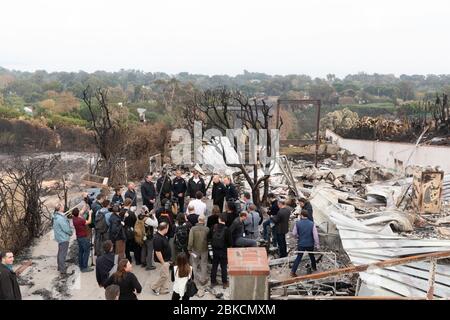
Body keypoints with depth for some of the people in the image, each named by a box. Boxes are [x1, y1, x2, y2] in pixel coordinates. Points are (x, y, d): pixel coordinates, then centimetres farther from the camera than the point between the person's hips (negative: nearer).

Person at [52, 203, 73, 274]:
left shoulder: (56, 216, 5)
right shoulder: (60, 218, -26)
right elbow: (66, 229, -22)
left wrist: (70, 231, 9)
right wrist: (71, 232, -3)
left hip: (60, 237, 10)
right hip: (63, 238, -10)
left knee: (60, 253, 21)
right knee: (63, 254, -4)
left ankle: (60, 267, 34)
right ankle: (62, 270, 1)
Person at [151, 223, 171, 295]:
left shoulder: (163, 236, 2)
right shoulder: (157, 238, -28)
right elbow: (158, 252, -27)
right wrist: (163, 263, -21)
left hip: (166, 260, 10)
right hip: (162, 261, -10)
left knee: (165, 276, 16)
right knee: (164, 276, -1)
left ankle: (164, 289, 26)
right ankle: (154, 287, 16)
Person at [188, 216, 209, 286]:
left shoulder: (193, 228, -14)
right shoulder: (207, 229, -14)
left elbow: (190, 240, -16)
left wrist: (189, 249, -9)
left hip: (195, 249, 0)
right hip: (204, 249, 0)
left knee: (194, 264, 16)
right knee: (203, 265, 15)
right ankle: (202, 280, 23)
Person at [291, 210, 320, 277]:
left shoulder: (297, 223, -14)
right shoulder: (312, 224, -14)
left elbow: (294, 233, -2)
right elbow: (315, 235, -12)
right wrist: (317, 245, -2)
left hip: (301, 244, 0)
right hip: (310, 244, 0)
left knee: (299, 257, 10)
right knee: (312, 256, 24)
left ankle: (293, 271, 6)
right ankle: (314, 267, 43)